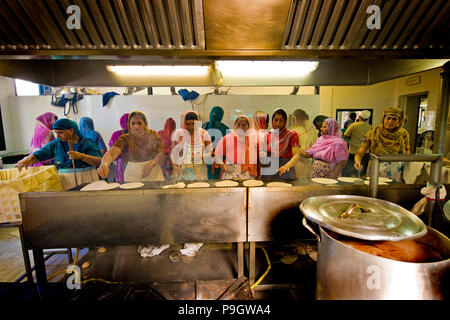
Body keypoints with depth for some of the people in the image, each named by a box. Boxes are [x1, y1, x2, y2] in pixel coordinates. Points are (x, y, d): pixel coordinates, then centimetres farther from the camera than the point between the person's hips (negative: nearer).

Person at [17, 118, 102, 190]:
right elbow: (38, 155, 10)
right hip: (65, 182, 3)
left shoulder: (86, 143, -2)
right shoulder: (56, 144, 9)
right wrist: (27, 159, -11)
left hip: (85, 181, -3)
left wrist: (81, 156, -23)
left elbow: (99, 161, -11)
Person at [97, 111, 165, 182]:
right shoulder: (125, 139, -11)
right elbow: (111, 153, -25)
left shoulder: (153, 135, -6)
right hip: (133, 176, 0)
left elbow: (161, 152, -3)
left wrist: (151, 164, -19)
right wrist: (104, 165, -46)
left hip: (154, 174, 1)